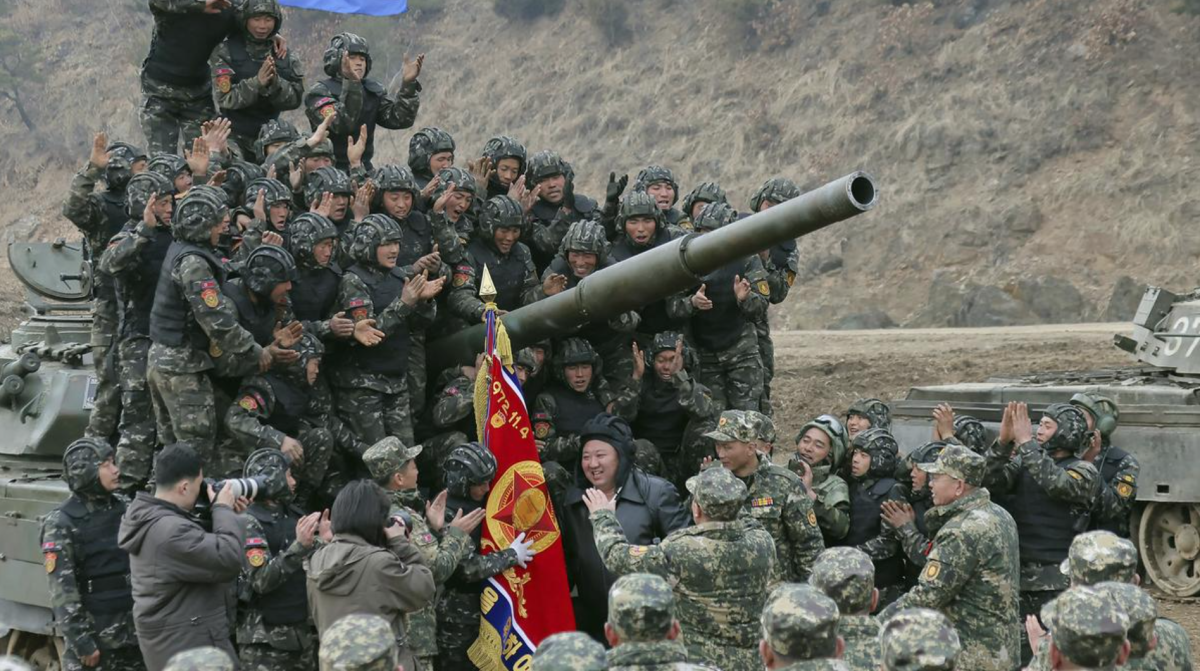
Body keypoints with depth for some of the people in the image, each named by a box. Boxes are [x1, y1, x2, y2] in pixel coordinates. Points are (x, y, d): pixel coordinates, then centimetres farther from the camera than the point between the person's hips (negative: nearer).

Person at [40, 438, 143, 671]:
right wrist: (81, 641, -18)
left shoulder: (123, 509, 7)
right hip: (94, 633, -6)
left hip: (134, 628, 6)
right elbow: (62, 590, -14)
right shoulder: (62, 524, -11)